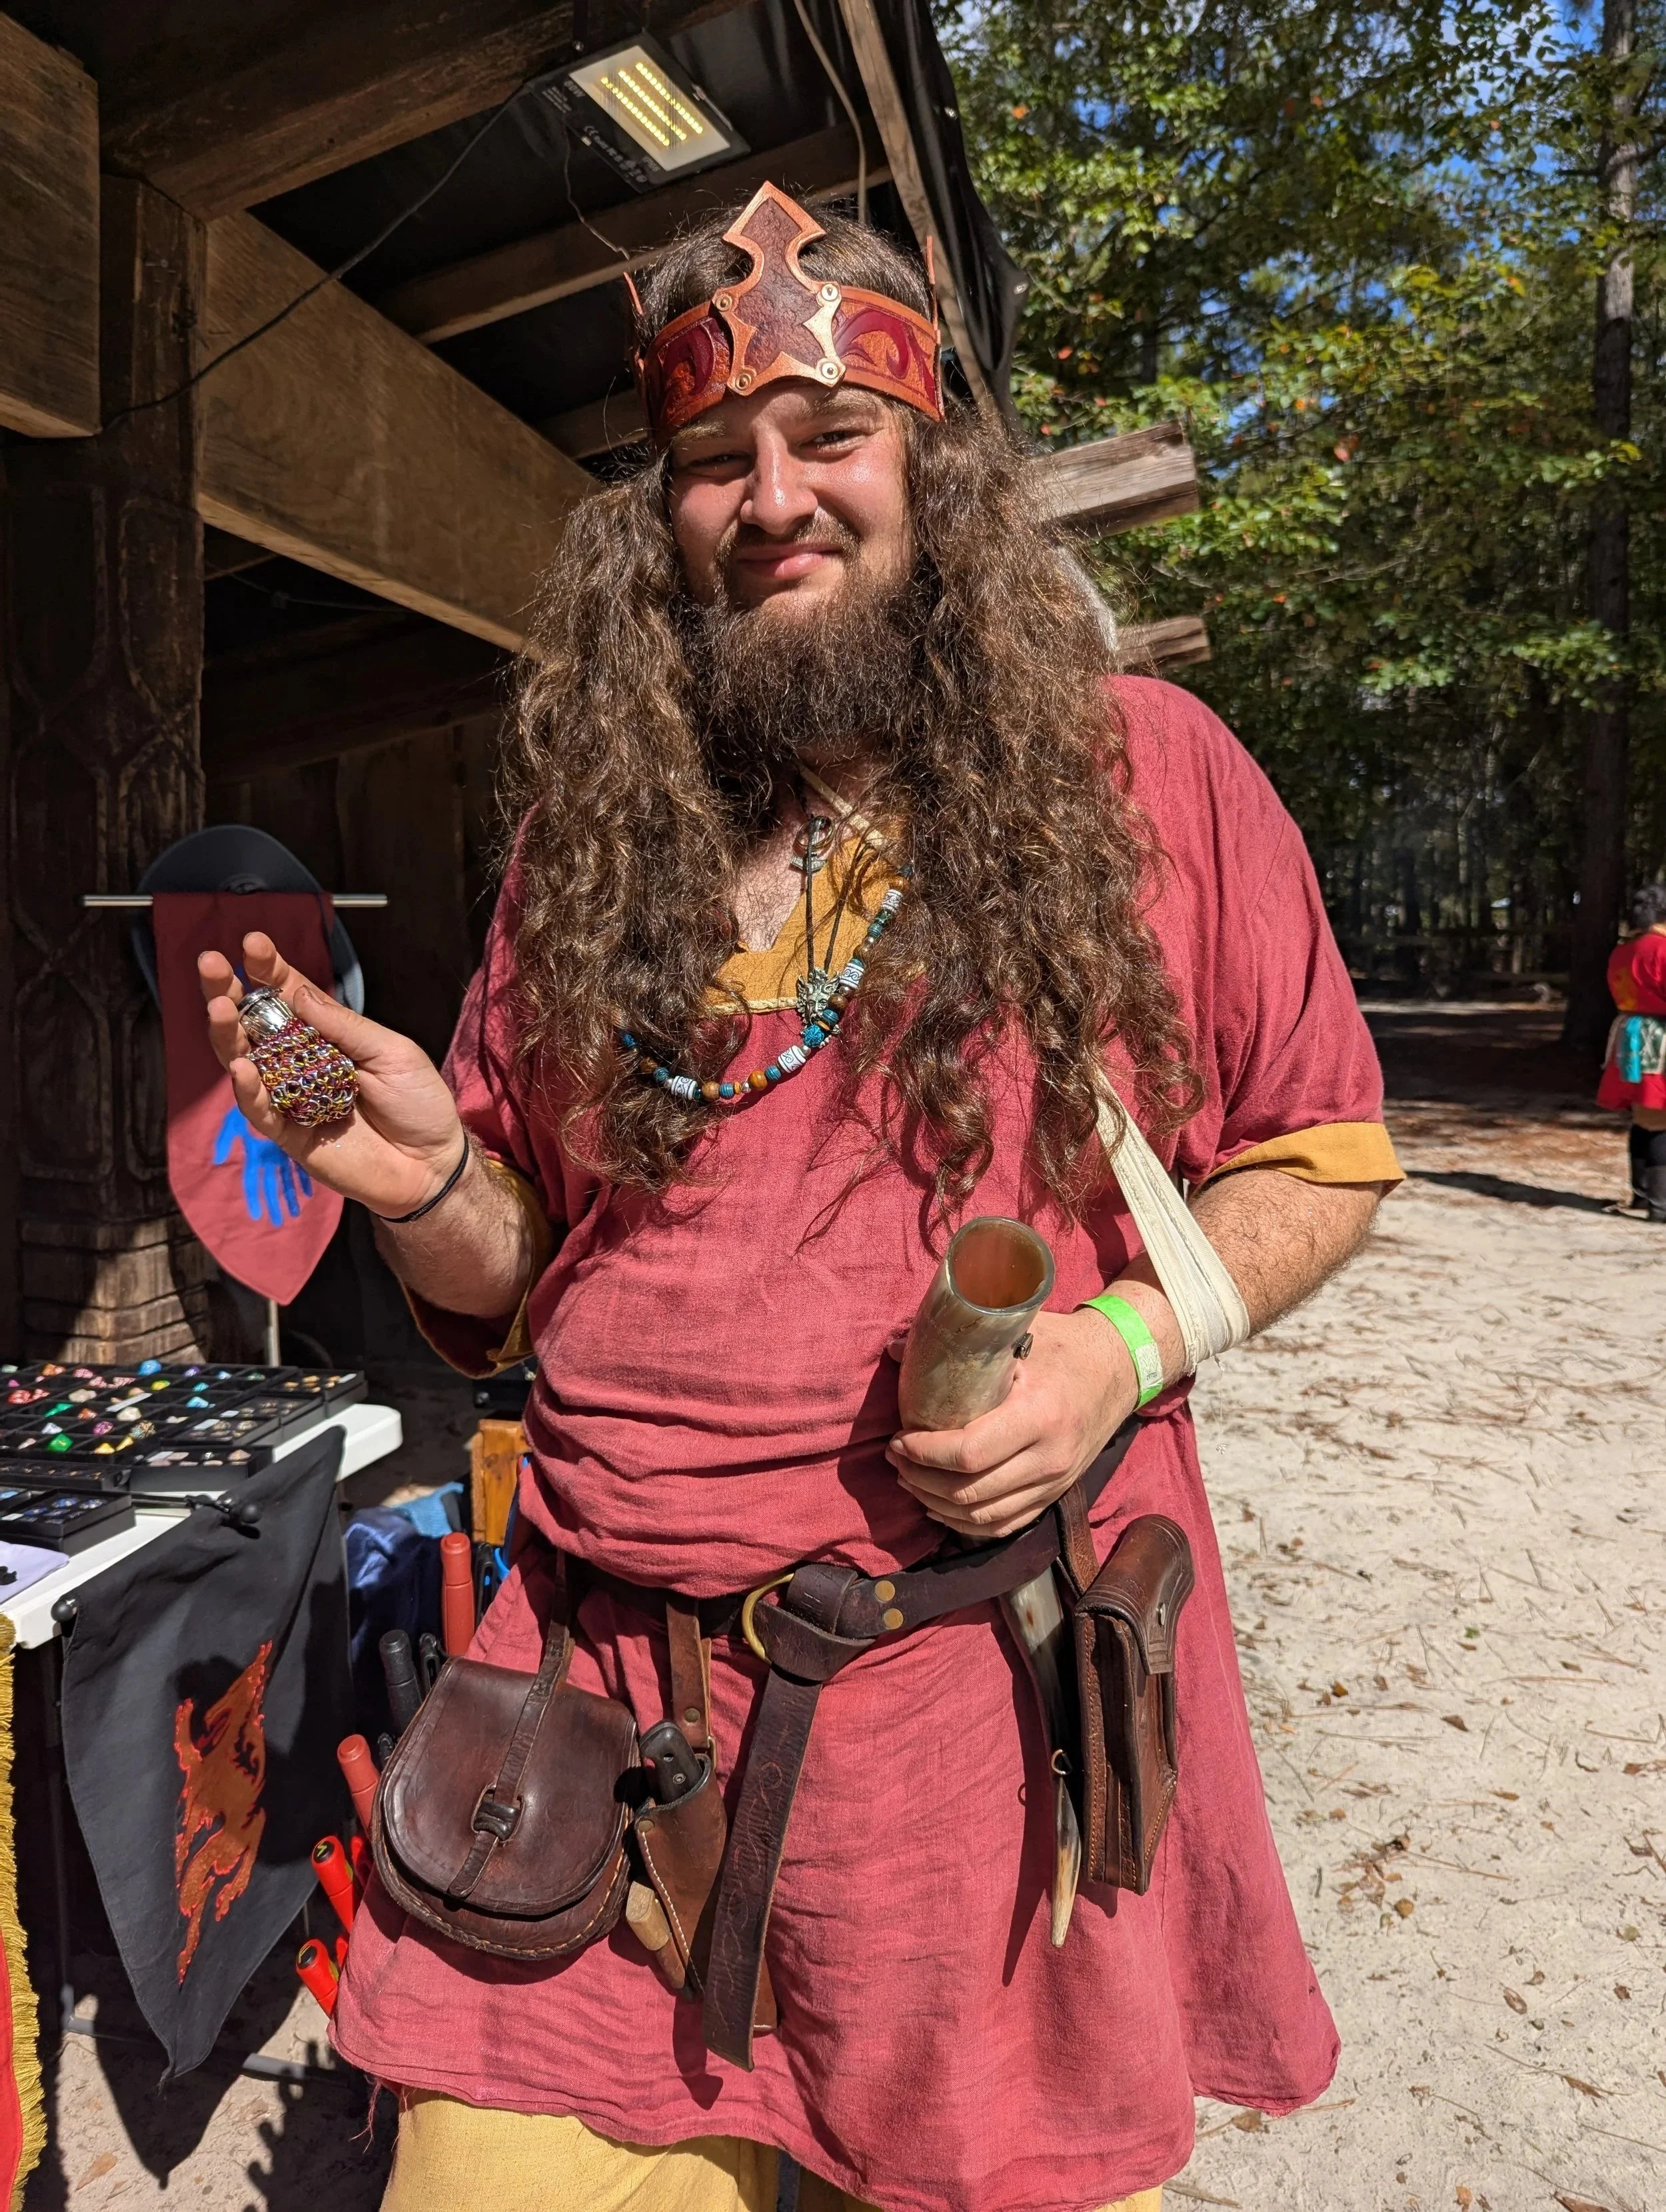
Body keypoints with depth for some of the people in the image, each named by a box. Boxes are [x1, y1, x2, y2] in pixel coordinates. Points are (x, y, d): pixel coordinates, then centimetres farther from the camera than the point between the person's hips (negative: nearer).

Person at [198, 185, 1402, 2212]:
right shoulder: (591, 833, 4)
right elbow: (520, 1276, 9)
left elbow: (1318, 1156, 2)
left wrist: (1129, 1338, -15)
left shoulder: (1140, 770, -4)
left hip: (993, 1689, -1)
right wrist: (423, 1177, -12)